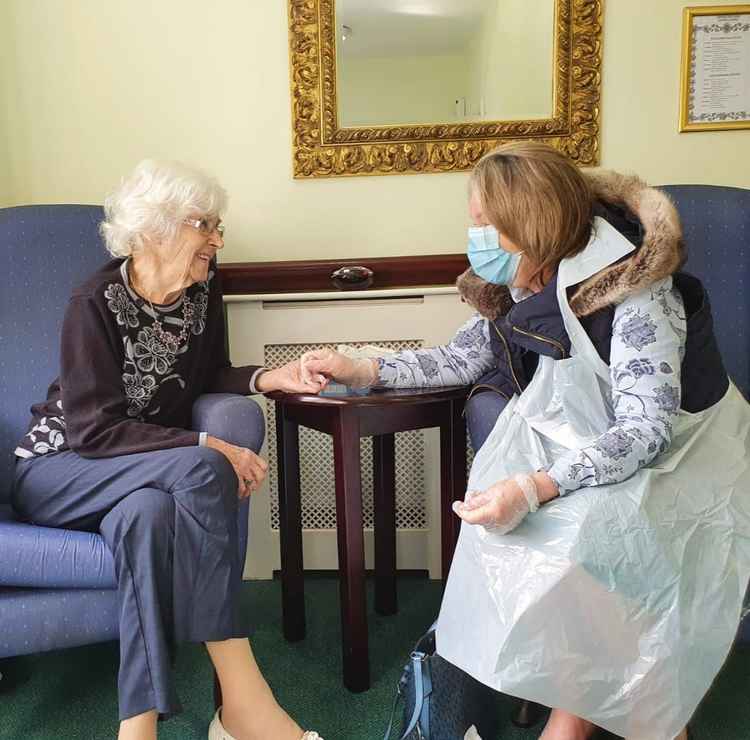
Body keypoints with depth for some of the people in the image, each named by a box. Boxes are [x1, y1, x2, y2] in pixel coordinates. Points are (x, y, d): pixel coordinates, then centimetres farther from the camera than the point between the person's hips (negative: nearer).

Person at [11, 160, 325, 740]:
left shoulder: (204, 287, -1)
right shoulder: (96, 303, -18)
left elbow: (206, 378, 9)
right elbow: (94, 430, -23)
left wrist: (267, 378, -11)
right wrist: (205, 450, -31)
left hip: (147, 474, 4)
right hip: (58, 470, -4)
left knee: (149, 513, -35)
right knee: (199, 469, -34)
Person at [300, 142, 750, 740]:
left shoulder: (635, 292, -26)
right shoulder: (521, 285, -4)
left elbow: (645, 432, -31)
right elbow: (464, 357, 5)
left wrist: (532, 487, -43)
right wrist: (362, 370, -4)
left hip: (681, 447, -7)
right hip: (593, 439, 7)